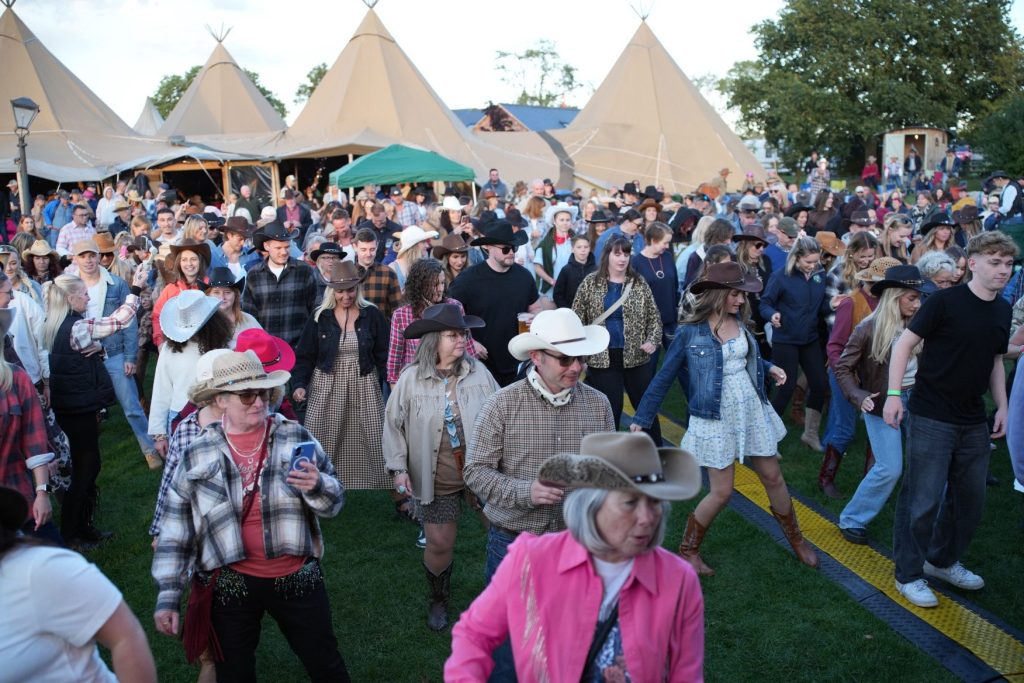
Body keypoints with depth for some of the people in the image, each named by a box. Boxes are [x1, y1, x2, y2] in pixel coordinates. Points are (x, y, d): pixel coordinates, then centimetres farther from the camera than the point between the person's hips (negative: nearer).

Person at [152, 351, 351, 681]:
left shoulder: (296, 438, -7)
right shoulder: (196, 455, -6)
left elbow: (335, 500, -3)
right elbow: (176, 531, 1)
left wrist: (317, 486, -25)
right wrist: (168, 595, -1)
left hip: (297, 577, 0)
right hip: (229, 584, 0)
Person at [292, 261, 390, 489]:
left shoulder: (372, 315, 0)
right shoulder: (320, 317, 2)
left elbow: (384, 356, 1)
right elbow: (305, 356, 4)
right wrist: (299, 384, -10)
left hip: (364, 388, 0)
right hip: (327, 389, 1)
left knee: (369, 447, 0)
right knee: (325, 447, -1)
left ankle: (371, 486, 14)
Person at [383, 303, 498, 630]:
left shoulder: (478, 372, -6)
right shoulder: (411, 379, -9)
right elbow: (393, 425, 0)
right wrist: (398, 467, -5)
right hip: (437, 480, -1)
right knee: (440, 544, 8)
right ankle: (438, 600, 38)